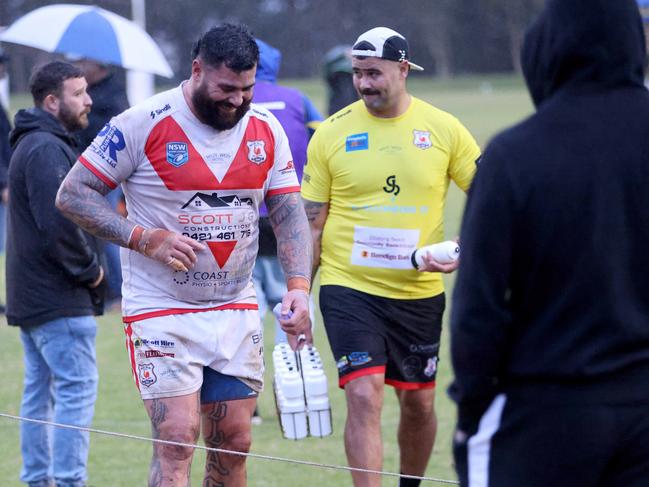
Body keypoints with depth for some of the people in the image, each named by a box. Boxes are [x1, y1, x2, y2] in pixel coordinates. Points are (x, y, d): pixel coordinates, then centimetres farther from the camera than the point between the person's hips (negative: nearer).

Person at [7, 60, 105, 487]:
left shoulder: (33, 145, 18)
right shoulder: (47, 151, -17)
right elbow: (59, 224, -26)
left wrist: (88, 266, 10)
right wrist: (90, 270, -13)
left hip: (32, 297, 11)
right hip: (59, 300, -11)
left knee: (39, 392, 13)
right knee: (77, 389, -9)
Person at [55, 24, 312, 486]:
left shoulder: (266, 129, 3)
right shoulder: (144, 124, -12)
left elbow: (289, 213, 8)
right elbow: (73, 194, -8)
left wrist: (298, 284, -8)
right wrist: (146, 239, -19)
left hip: (236, 308, 5)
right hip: (161, 308, -5)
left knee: (233, 442, 5)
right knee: (177, 439, -14)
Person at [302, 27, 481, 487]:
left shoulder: (444, 130, -2)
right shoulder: (332, 134, -3)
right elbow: (311, 224, 2)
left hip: (419, 292, 2)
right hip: (349, 288, -2)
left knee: (419, 402, 12)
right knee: (364, 397, -15)